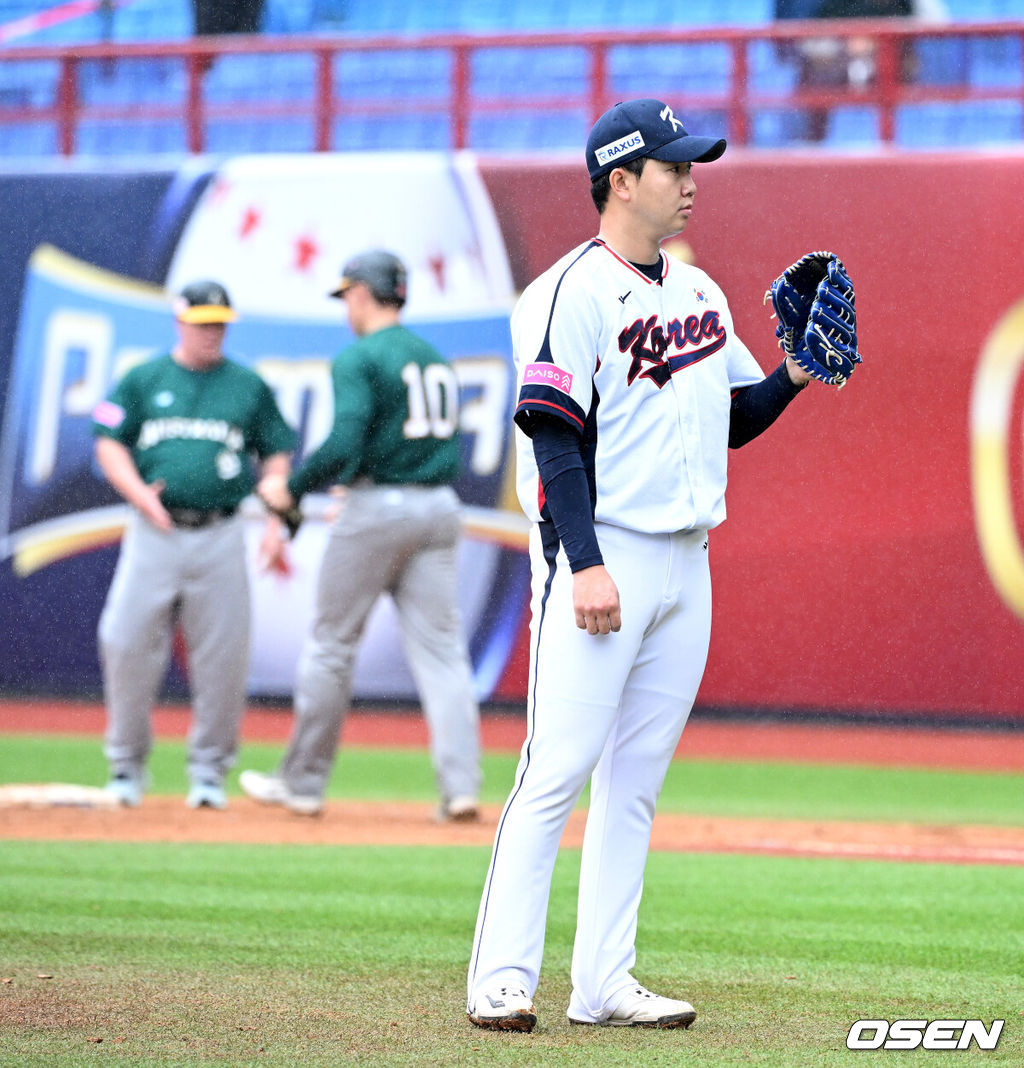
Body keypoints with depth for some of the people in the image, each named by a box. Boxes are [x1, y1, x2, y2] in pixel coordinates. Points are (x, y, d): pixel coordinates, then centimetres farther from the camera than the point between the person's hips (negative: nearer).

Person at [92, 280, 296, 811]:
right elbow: (109, 445, 6)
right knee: (127, 644, -6)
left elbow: (278, 454, 12)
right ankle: (126, 765, 8)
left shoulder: (249, 387, 10)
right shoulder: (142, 380, 8)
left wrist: (276, 523, -2)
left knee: (222, 657, -3)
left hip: (219, 537, 0)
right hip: (153, 531, 0)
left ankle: (209, 770, 10)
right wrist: (139, 492, -12)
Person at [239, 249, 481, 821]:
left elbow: (345, 444, -20)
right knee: (441, 648, 0)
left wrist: (292, 487, -5)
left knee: (332, 644, 6)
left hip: (377, 507, -6)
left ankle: (304, 780, 13)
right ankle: (461, 784, -12)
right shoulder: (437, 359, 16)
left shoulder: (359, 358, -8)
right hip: (440, 507, 6)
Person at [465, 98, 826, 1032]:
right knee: (558, 771, -11)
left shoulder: (701, 293, 16)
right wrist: (586, 565, -21)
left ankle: (604, 984, 9)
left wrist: (794, 376, 3)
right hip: (601, 559, -8)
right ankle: (502, 979, -8)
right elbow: (556, 439, -14)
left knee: (636, 781, 7)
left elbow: (736, 421, 22)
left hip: (686, 564, 8)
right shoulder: (573, 294, -9)